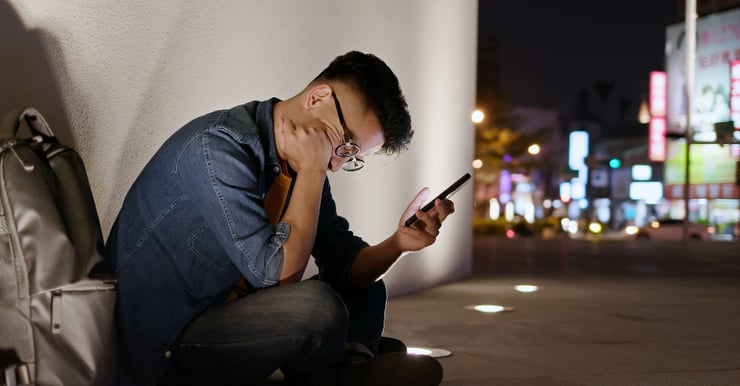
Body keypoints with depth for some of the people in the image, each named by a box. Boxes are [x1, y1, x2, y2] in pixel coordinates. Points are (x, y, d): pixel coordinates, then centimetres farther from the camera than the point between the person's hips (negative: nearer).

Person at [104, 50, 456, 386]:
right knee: (315, 306, -30)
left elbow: (344, 264, 5)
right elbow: (279, 272, -26)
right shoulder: (218, 147, -23)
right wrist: (312, 171, -21)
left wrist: (398, 242, -13)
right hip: (159, 350, -9)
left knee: (366, 291, 11)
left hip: (224, 319, 9)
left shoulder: (301, 167, 3)